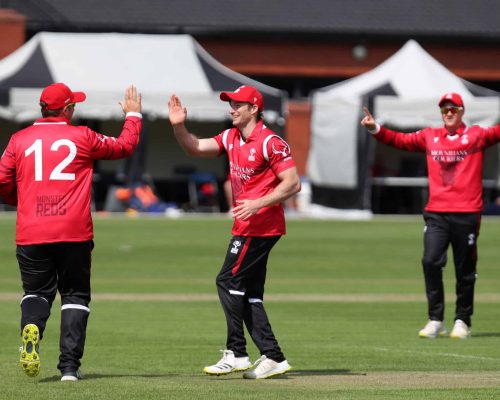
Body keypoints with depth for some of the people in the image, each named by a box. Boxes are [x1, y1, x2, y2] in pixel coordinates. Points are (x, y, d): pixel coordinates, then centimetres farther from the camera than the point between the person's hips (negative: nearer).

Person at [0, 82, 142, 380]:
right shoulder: (82, 137, 2)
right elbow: (125, 145, 14)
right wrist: (133, 114, 31)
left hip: (31, 234, 1)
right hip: (74, 233, -1)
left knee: (36, 291, 15)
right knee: (75, 296, 11)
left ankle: (31, 327, -19)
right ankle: (70, 366, 2)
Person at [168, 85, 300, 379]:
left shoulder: (270, 142, -14)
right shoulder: (231, 139, 13)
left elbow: (293, 184, -17)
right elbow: (196, 148, 13)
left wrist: (257, 204, -24)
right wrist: (179, 126, -5)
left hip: (262, 224, -9)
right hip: (246, 226, 9)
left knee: (229, 281, -12)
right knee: (250, 293, 9)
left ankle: (236, 354, -10)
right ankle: (273, 357, 10)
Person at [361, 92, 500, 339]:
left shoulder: (476, 136, 5)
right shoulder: (429, 137, 14)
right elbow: (400, 140, 12)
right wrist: (375, 129, -1)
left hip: (467, 214, -2)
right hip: (436, 213, 2)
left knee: (465, 270, 4)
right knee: (430, 261, -11)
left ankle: (462, 321, 17)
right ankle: (435, 321, -3)